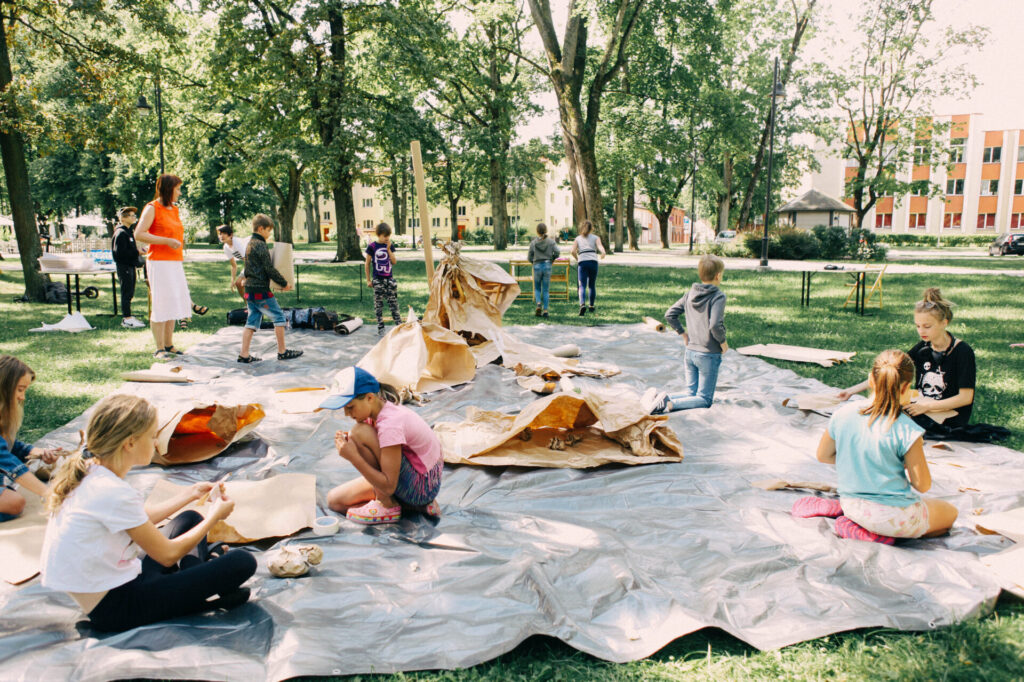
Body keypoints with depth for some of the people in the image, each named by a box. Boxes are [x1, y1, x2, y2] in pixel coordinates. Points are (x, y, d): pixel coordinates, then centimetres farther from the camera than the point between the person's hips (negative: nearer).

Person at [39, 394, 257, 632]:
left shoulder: (87, 469, 1)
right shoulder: (114, 493, -27)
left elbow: (140, 519, 17)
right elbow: (168, 555, -17)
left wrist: (190, 494, 20)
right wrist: (215, 516, -3)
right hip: (114, 608, -10)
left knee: (190, 519, 27)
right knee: (241, 562, -18)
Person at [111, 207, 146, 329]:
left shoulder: (130, 232, 17)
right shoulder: (120, 233, -14)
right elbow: (120, 252, -22)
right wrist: (137, 252, -21)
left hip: (131, 265, 10)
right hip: (124, 266, -10)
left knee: (129, 293, 13)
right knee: (127, 293, -7)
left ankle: (128, 317, 19)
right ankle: (127, 319, -4)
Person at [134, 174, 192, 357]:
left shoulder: (174, 209, 17)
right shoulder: (152, 208, -6)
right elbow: (139, 234, -16)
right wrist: (167, 241, -19)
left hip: (175, 263, 8)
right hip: (159, 262, -8)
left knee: (173, 304, 10)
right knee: (161, 305, -7)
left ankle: (169, 345, 19)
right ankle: (159, 349, -1)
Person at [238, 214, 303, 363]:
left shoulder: (250, 244, 16)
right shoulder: (260, 245, -13)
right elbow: (269, 269, -16)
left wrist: (280, 279, 20)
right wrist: (284, 283, -6)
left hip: (250, 289, 9)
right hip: (260, 289, -9)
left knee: (252, 320, 10)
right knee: (279, 316, 1)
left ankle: (244, 354, 7)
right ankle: (282, 352, 6)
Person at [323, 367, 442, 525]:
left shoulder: (390, 424, -28)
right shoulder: (381, 409, 0)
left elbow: (389, 486, -28)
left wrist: (354, 457, -30)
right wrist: (351, 444, -14)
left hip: (423, 487, -10)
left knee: (360, 431, -24)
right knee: (335, 501, 9)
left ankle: (388, 506, -9)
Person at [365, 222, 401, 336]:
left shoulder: (390, 246, 6)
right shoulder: (372, 246, -4)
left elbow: (394, 262, 0)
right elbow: (367, 263, 1)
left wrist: (388, 249, -10)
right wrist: (368, 280, 0)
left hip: (389, 278, 3)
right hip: (377, 280, -3)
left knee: (394, 303, 3)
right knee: (378, 305, 2)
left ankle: (399, 325, 5)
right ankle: (380, 328, 8)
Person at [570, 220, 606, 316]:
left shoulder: (577, 239, 17)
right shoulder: (596, 237, 16)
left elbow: (573, 251, 2)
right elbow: (600, 246, -6)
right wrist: (603, 252, -20)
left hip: (582, 262, 0)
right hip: (593, 262, 1)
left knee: (582, 286, -7)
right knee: (592, 285, 17)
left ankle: (582, 305, -30)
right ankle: (591, 306, 25)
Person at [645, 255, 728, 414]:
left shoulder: (690, 293, 4)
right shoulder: (718, 296, -16)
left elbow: (669, 314, 4)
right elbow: (715, 325, -28)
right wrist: (723, 342, -11)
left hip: (690, 352, 7)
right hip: (709, 355, -6)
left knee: (691, 393, 19)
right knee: (704, 399, 3)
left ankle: (659, 398, -5)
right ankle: (670, 404, -21)